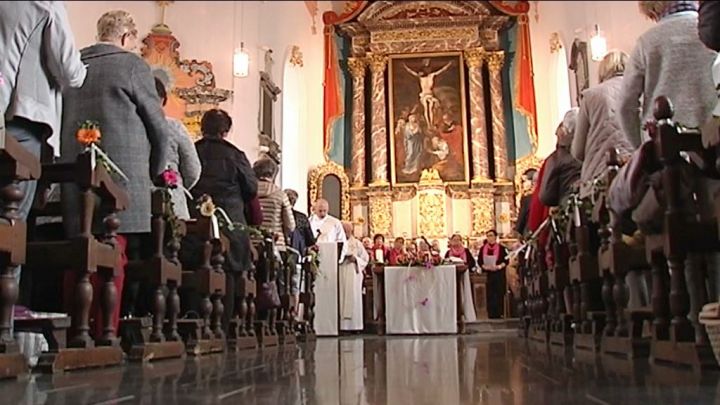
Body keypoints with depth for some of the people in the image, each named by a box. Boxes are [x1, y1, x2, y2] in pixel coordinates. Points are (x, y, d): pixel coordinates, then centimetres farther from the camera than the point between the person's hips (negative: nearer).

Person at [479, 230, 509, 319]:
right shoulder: (483, 249, 8)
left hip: (499, 274, -1)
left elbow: (506, 260, 0)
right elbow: (479, 261, 6)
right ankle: (491, 314, 5)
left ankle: (498, 314, 4)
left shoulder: (501, 248, 1)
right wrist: (485, 267, -11)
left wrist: (499, 266, -15)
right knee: (490, 295, 0)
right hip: (487, 274, 2)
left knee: (499, 294, -3)